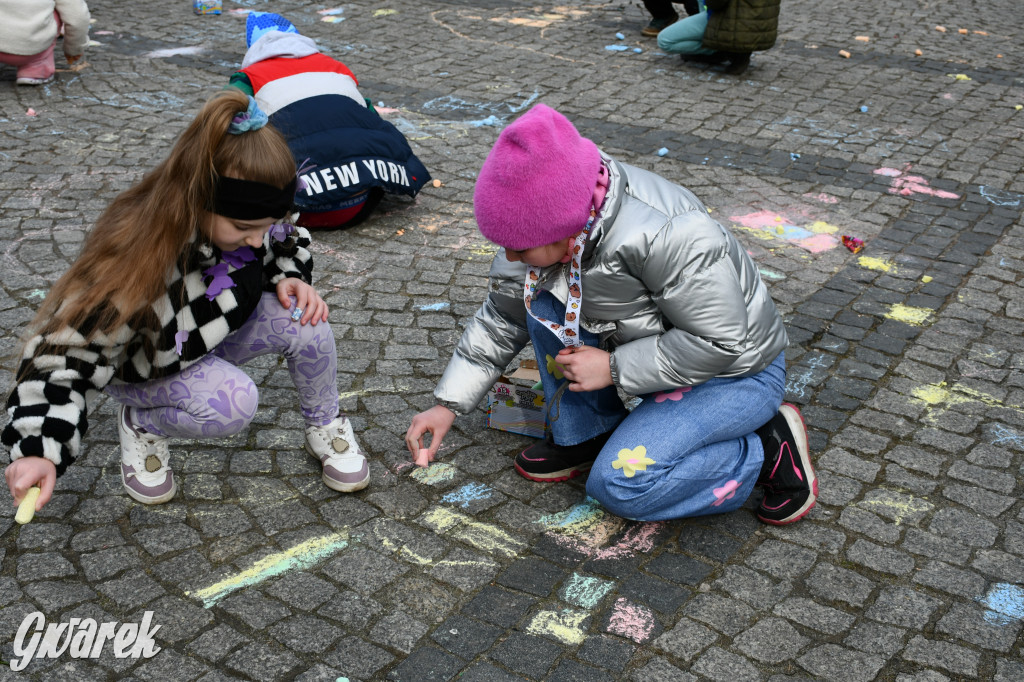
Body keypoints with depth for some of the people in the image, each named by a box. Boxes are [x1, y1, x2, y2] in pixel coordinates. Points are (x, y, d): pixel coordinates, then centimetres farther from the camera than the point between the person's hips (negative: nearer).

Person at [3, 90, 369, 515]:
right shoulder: (134, 259, -41)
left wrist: (291, 279, -21)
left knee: (304, 321, -24)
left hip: (215, 329, 5)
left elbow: (284, 245, 2)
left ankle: (325, 426, 4)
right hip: (146, 365, -5)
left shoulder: (240, 218, -22)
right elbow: (67, 351, -38)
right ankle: (141, 425, -1)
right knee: (231, 405, -34)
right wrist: (39, 448, -47)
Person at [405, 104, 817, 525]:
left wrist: (613, 368, -24)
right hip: (660, 347, 8)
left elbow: (719, 341, -29)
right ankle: (587, 436, 4)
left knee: (619, 484, -21)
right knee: (541, 294, -10)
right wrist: (448, 405, 0)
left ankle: (767, 449, -4)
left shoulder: (665, 236, -37)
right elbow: (501, 319, 1)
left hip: (734, 373, -7)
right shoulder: (556, 221, -12)